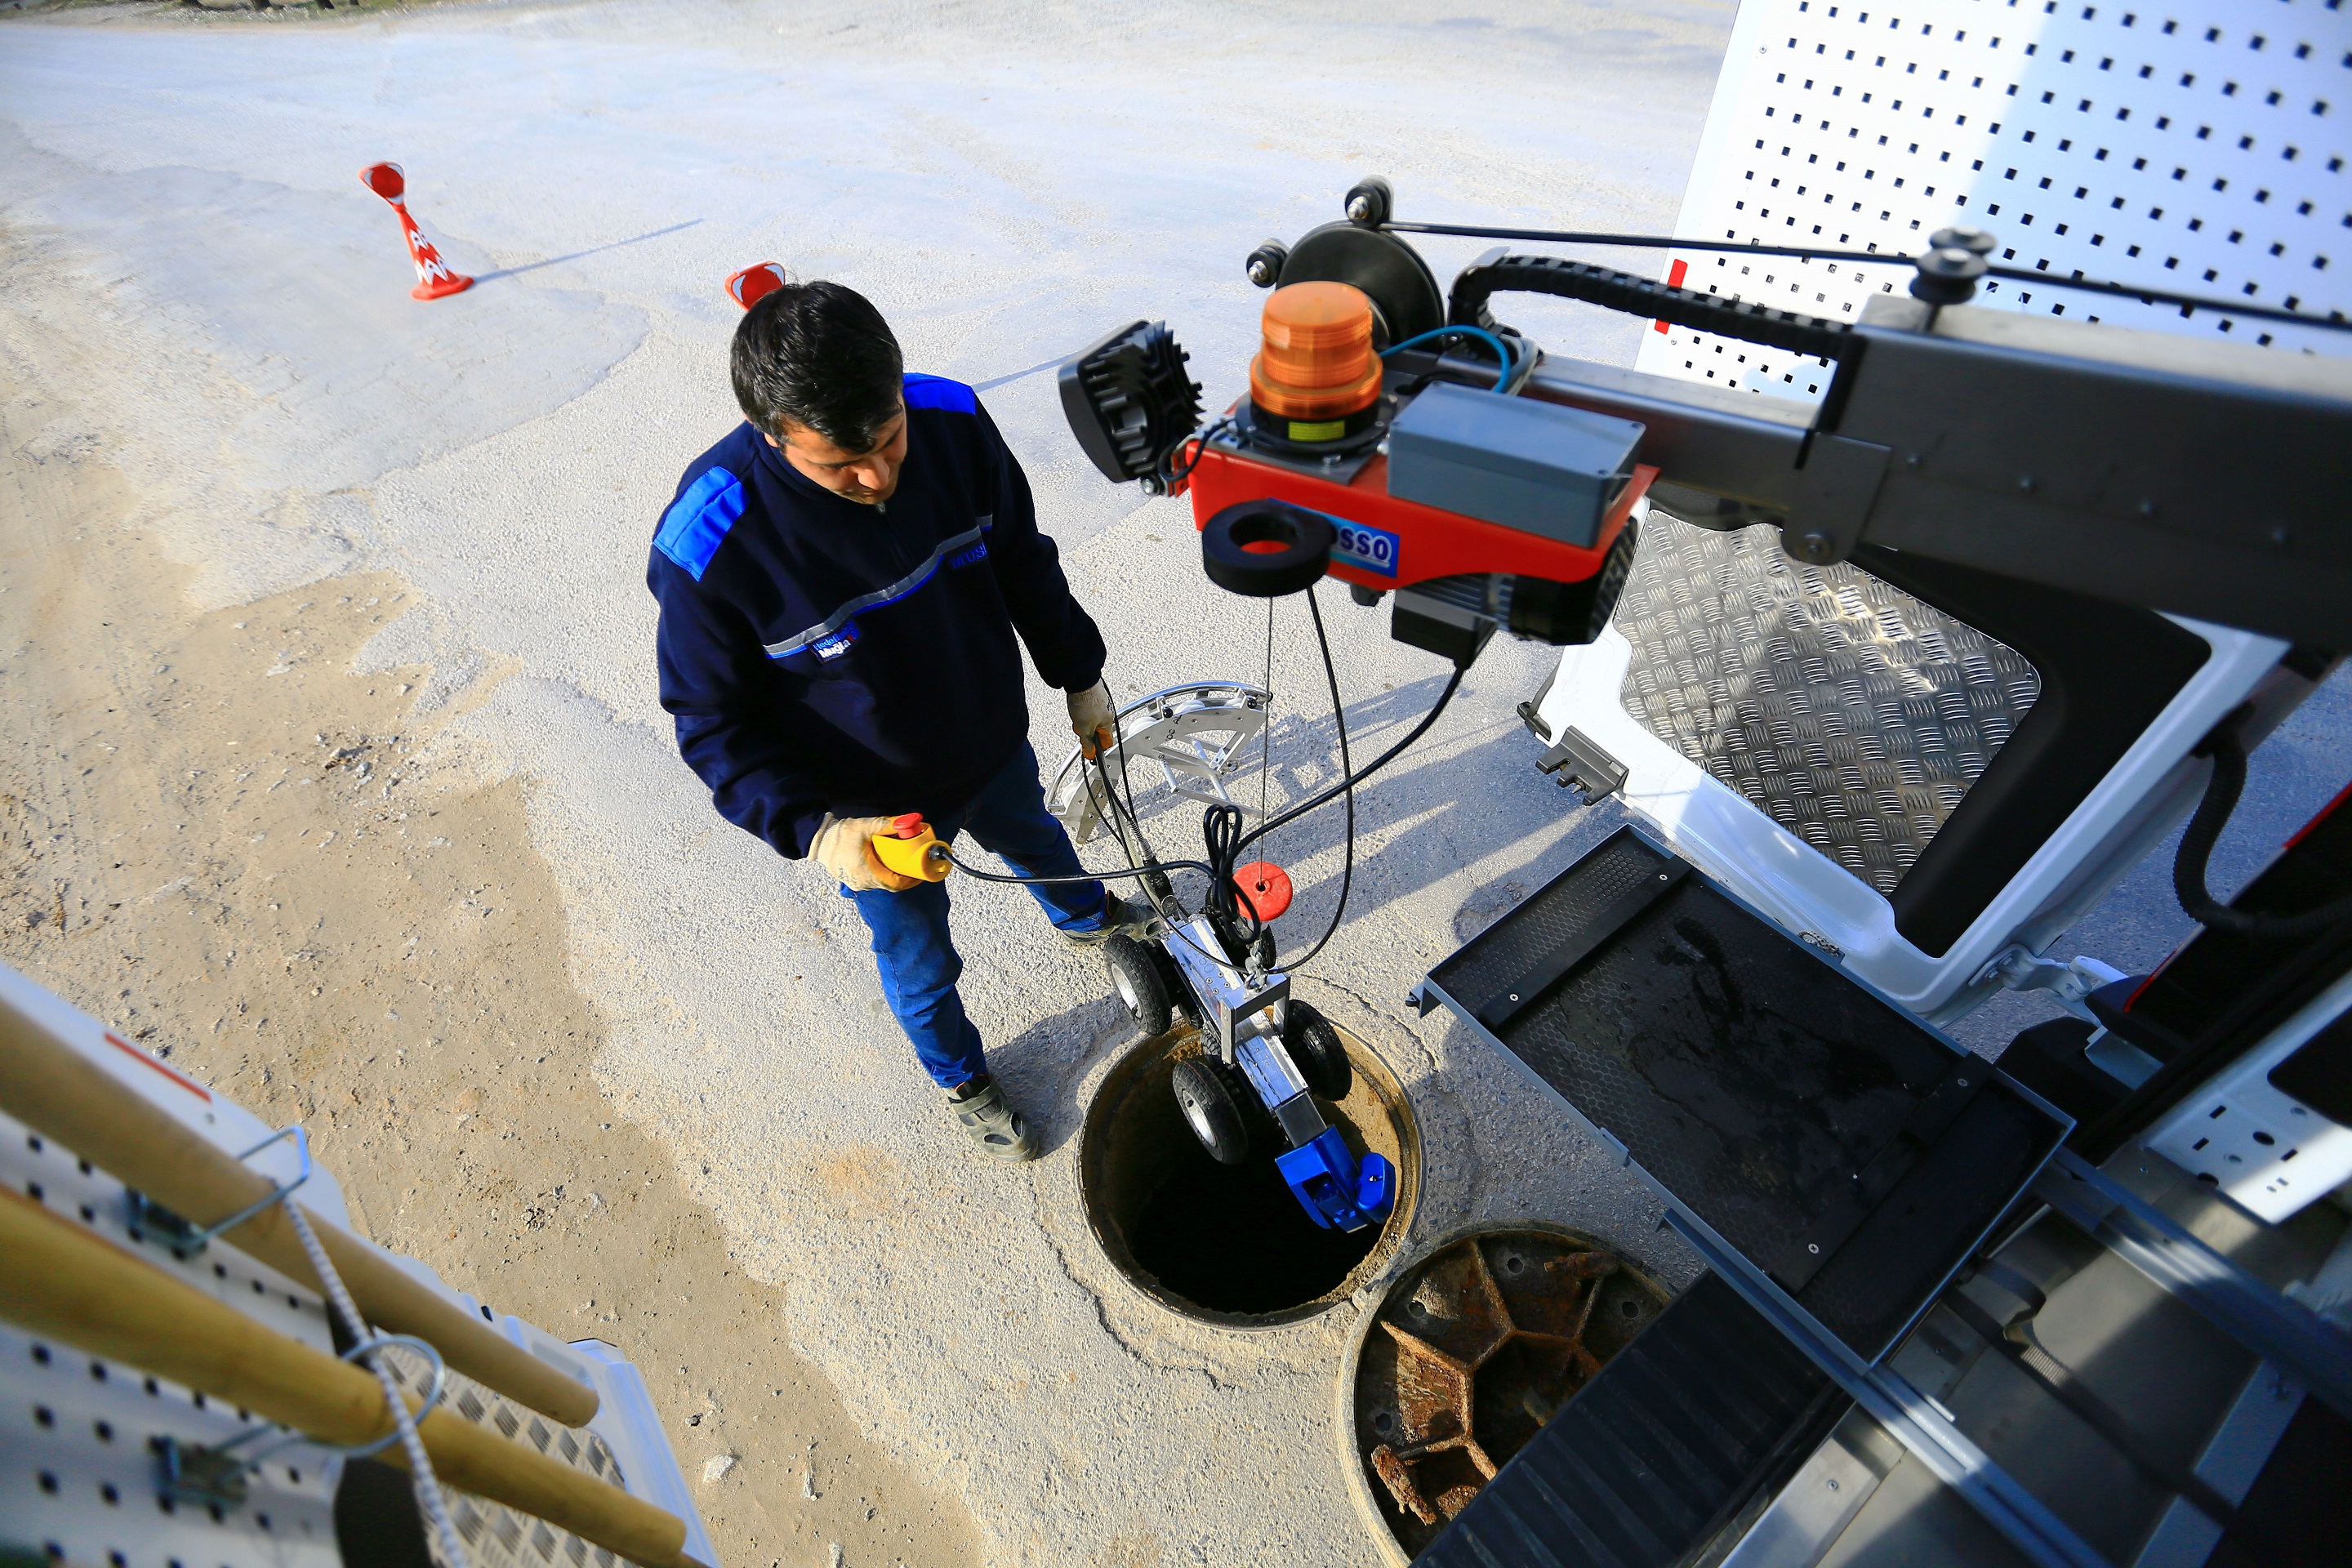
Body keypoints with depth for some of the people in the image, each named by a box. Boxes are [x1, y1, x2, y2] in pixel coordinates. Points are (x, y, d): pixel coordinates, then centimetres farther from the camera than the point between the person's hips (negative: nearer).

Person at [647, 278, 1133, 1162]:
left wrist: (1079, 677, 5)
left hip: (995, 746, 4)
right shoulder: (707, 549, -32)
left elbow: (1024, 563, -4)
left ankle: (1086, 916, 72)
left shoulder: (953, 421, -21)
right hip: (873, 817, -3)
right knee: (921, 963, 21)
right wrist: (814, 829, -32)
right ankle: (960, 1076, 56)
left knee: (1033, 840, 35)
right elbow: (714, 723, -18)